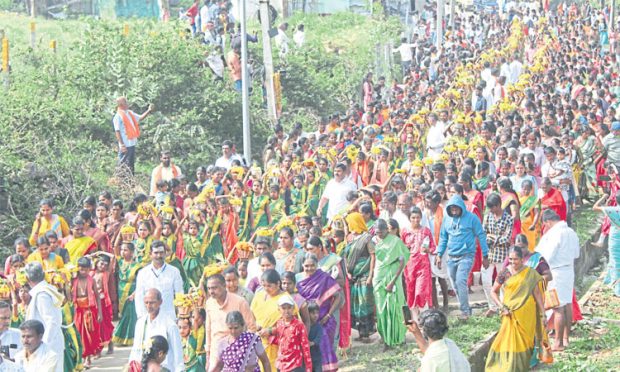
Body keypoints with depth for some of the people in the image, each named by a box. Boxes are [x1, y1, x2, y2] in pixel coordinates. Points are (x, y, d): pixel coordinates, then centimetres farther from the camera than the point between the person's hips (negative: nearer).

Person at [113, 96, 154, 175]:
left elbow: (140, 118, 21)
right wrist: (122, 145, -21)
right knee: (123, 165, -4)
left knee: (131, 165, 16)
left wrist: (149, 111, 8)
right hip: (125, 145, -9)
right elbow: (117, 131, -16)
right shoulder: (118, 116, -13)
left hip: (132, 143, 9)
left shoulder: (130, 113, 13)